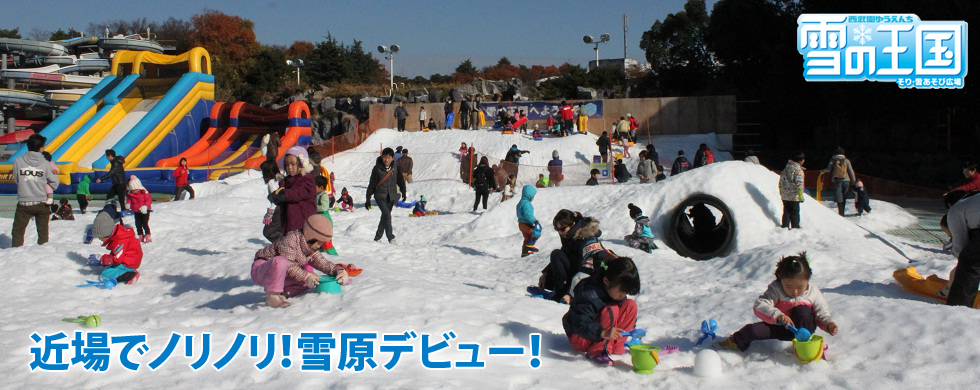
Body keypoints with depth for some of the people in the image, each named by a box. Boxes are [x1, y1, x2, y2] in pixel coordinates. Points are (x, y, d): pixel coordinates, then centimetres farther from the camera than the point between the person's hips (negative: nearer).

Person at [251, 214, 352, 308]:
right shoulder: (291, 238, -22)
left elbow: (323, 263, 5)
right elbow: (288, 264, -28)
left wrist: (338, 270, -14)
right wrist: (305, 276, -34)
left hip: (281, 274, 9)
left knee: (312, 279, -2)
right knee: (281, 261, -41)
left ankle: (283, 292, -13)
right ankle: (272, 295, -32)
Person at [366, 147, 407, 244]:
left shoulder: (395, 168, 0)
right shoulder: (377, 168, -7)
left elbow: (400, 180, 11)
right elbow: (372, 184, -2)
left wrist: (403, 192, 0)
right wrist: (368, 199, 0)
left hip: (391, 196, 4)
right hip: (380, 196, -3)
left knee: (385, 217, 10)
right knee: (387, 215, -19)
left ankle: (377, 238, 24)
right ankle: (390, 237, -14)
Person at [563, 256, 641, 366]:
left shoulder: (618, 293, -3)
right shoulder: (589, 293, -29)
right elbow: (581, 324, -37)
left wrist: (630, 331, -3)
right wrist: (604, 333, -51)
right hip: (579, 338, -8)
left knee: (630, 305, -9)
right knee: (612, 311, -30)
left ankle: (616, 347, -9)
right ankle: (596, 352, -24)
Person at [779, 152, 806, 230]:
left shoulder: (785, 168, 11)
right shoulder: (798, 169, -14)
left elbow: (781, 181, 18)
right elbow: (799, 183, -19)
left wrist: (781, 192, 26)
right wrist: (800, 195, -18)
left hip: (785, 196, 7)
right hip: (794, 196, -7)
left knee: (786, 212, 13)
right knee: (795, 213, 2)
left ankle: (785, 226, 16)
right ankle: (795, 227, 5)